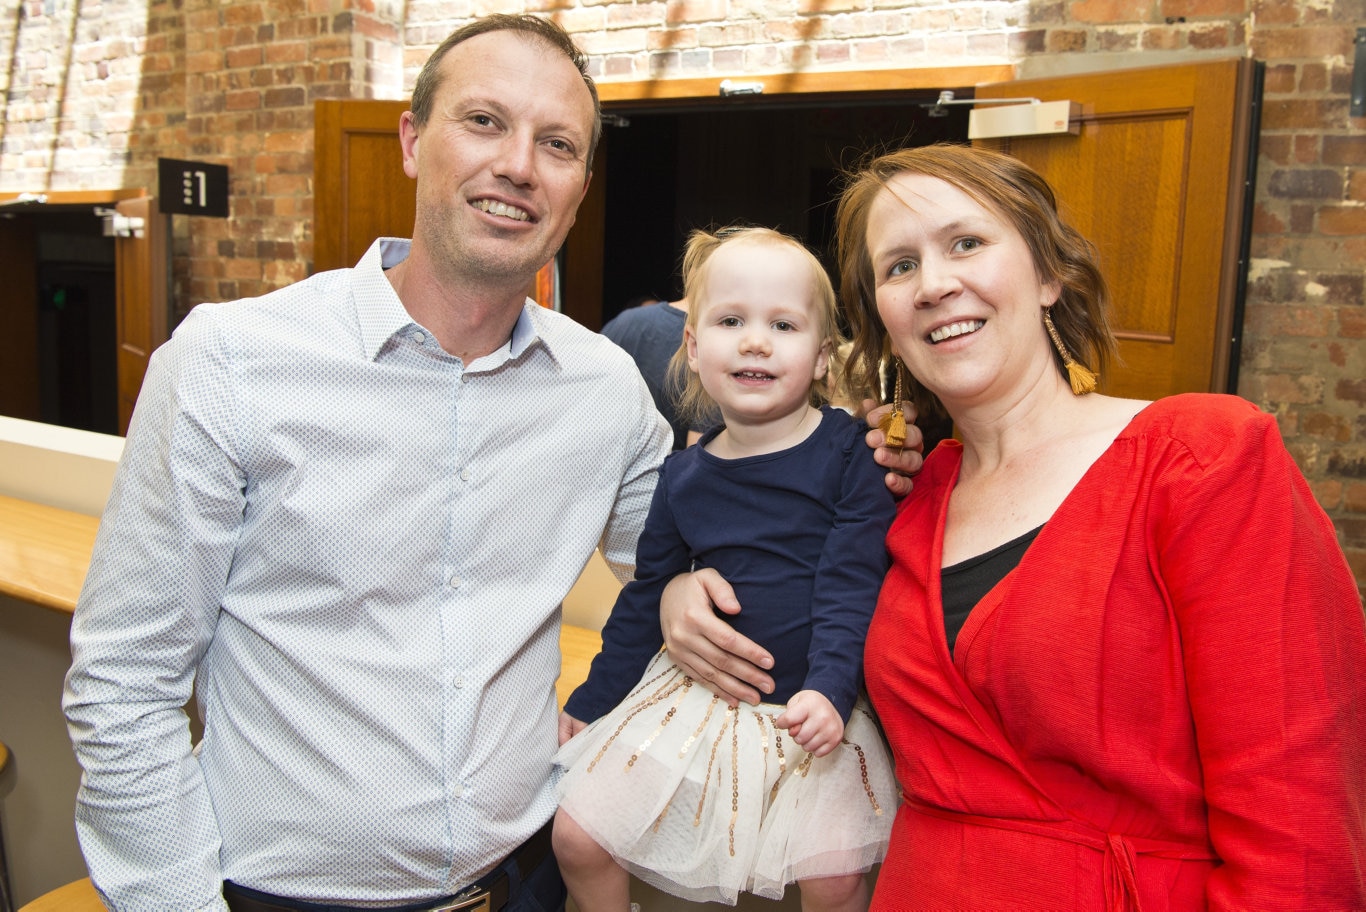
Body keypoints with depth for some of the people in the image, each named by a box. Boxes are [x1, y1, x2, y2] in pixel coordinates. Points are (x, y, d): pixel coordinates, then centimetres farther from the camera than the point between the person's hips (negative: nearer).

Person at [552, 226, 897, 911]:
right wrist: (593, 699, 14)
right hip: (696, 695, 3)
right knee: (576, 837, 3)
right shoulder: (684, 477, -1)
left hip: (812, 704, -2)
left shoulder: (848, 453, -10)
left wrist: (828, 690, -27)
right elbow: (647, 597, 10)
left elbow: (852, 589, -13)